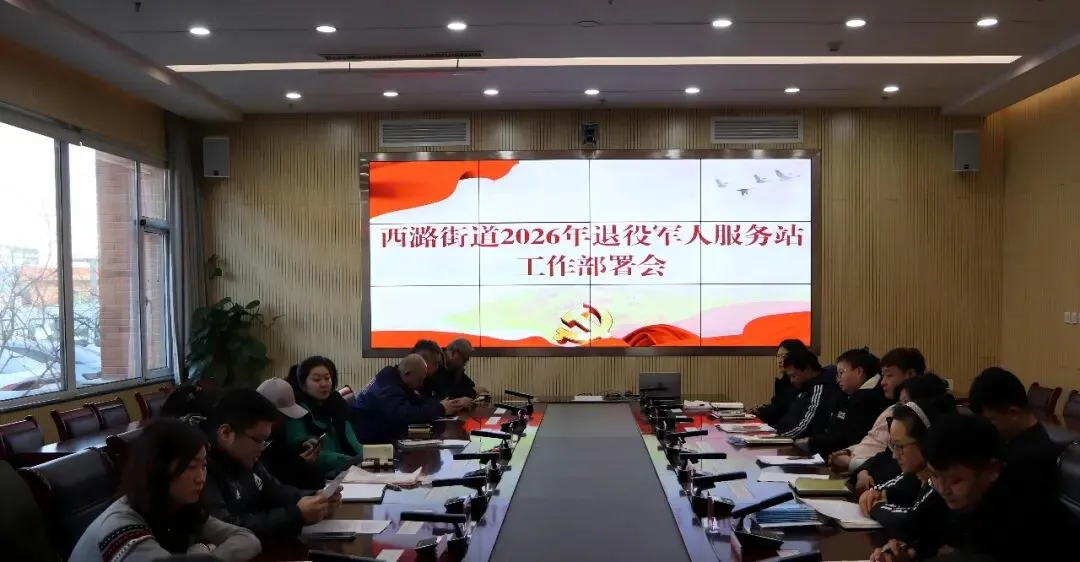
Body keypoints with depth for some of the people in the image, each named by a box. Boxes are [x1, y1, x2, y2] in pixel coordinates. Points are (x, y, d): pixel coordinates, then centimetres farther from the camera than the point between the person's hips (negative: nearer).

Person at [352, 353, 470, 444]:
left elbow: (422, 402, 5)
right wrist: (440, 409, -27)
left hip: (377, 436, 9)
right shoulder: (388, 385, -23)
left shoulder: (395, 379, 7)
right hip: (365, 440, -9)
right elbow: (404, 414, -35)